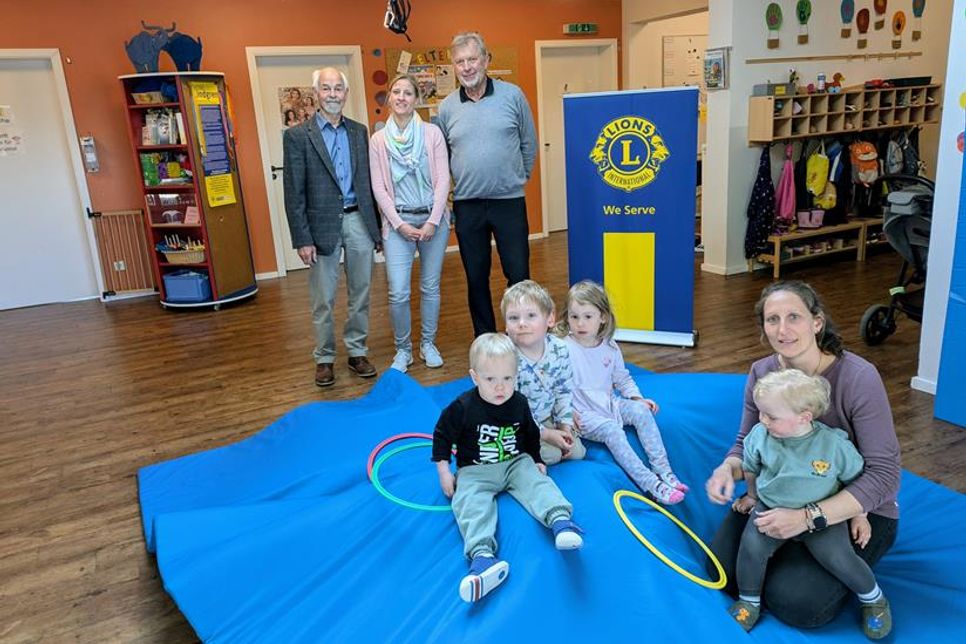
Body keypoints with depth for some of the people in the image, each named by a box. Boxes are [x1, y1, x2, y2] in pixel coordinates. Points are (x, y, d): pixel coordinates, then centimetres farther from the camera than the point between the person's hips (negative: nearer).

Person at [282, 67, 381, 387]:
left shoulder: (359, 131, 9)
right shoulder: (297, 135, -3)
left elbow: (369, 181, 11)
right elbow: (294, 193, -5)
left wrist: (377, 227, 9)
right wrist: (302, 239, -10)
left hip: (359, 221, 3)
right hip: (322, 225, -3)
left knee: (360, 294, 11)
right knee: (323, 300, 6)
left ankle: (357, 352, 25)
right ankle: (324, 358, 21)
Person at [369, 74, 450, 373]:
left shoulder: (432, 133, 1)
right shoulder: (378, 140, 3)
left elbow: (443, 180, -2)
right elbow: (379, 188, 1)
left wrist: (433, 221, -10)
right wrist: (400, 224, -8)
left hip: (433, 218, 1)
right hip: (398, 222, 0)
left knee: (431, 287, 9)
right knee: (398, 293, -6)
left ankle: (428, 343, 26)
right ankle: (403, 348, 15)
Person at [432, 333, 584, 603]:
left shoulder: (519, 403, -1)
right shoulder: (462, 407, -13)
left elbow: (531, 433, 18)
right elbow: (443, 435, -1)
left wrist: (536, 460, 14)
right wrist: (444, 471, -4)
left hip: (516, 463, 3)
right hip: (476, 471, -3)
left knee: (536, 482, -25)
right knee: (470, 501, -29)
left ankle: (560, 520, -48)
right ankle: (482, 554, -50)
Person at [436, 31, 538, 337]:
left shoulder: (512, 95, -1)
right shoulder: (446, 107, 3)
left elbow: (529, 143, 7)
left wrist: (518, 177, 11)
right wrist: (458, 185, 9)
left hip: (509, 201, -1)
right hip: (467, 205, 2)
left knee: (519, 274, 2)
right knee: (476, 279, 9)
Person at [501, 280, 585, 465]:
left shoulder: (559, 350, -13)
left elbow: (564, 390, 1)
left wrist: (565, 424, -7)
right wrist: (545, 434, -22)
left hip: (548, 418, 5)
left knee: (577, 451, -2)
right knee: (551, 455, -18)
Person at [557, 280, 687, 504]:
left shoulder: (610, 347, 6)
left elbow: (622, 377, 18)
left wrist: (637, 397, 5)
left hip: (610, 404, 6)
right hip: (583, 414, -6)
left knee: (641, 411, -17)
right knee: (612, 429, -30)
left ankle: (664, 470, -19)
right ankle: (650, 484, -34)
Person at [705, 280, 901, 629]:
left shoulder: (858, 377, -26)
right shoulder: (761, 373, -10)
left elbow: (883, 474, -26)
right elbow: (746, 444, 1)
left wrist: (808, 517, -37)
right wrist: (728, 468, -24)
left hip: (857, 509, -4)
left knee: (795, 602, -18)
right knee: (724, 568, -10)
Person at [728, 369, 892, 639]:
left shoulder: (834, 444, -17)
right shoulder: (759, 435, -11)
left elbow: (855, 479, 2)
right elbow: (750, 468, 11)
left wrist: (859, 516, 3)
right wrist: (753, 496, 21)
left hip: (821, 516, -1)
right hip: (771, 509, 2)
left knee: (837, 557, -18)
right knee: (751, 546, -21)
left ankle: (874, 599, 15)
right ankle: (748, 601, 6)